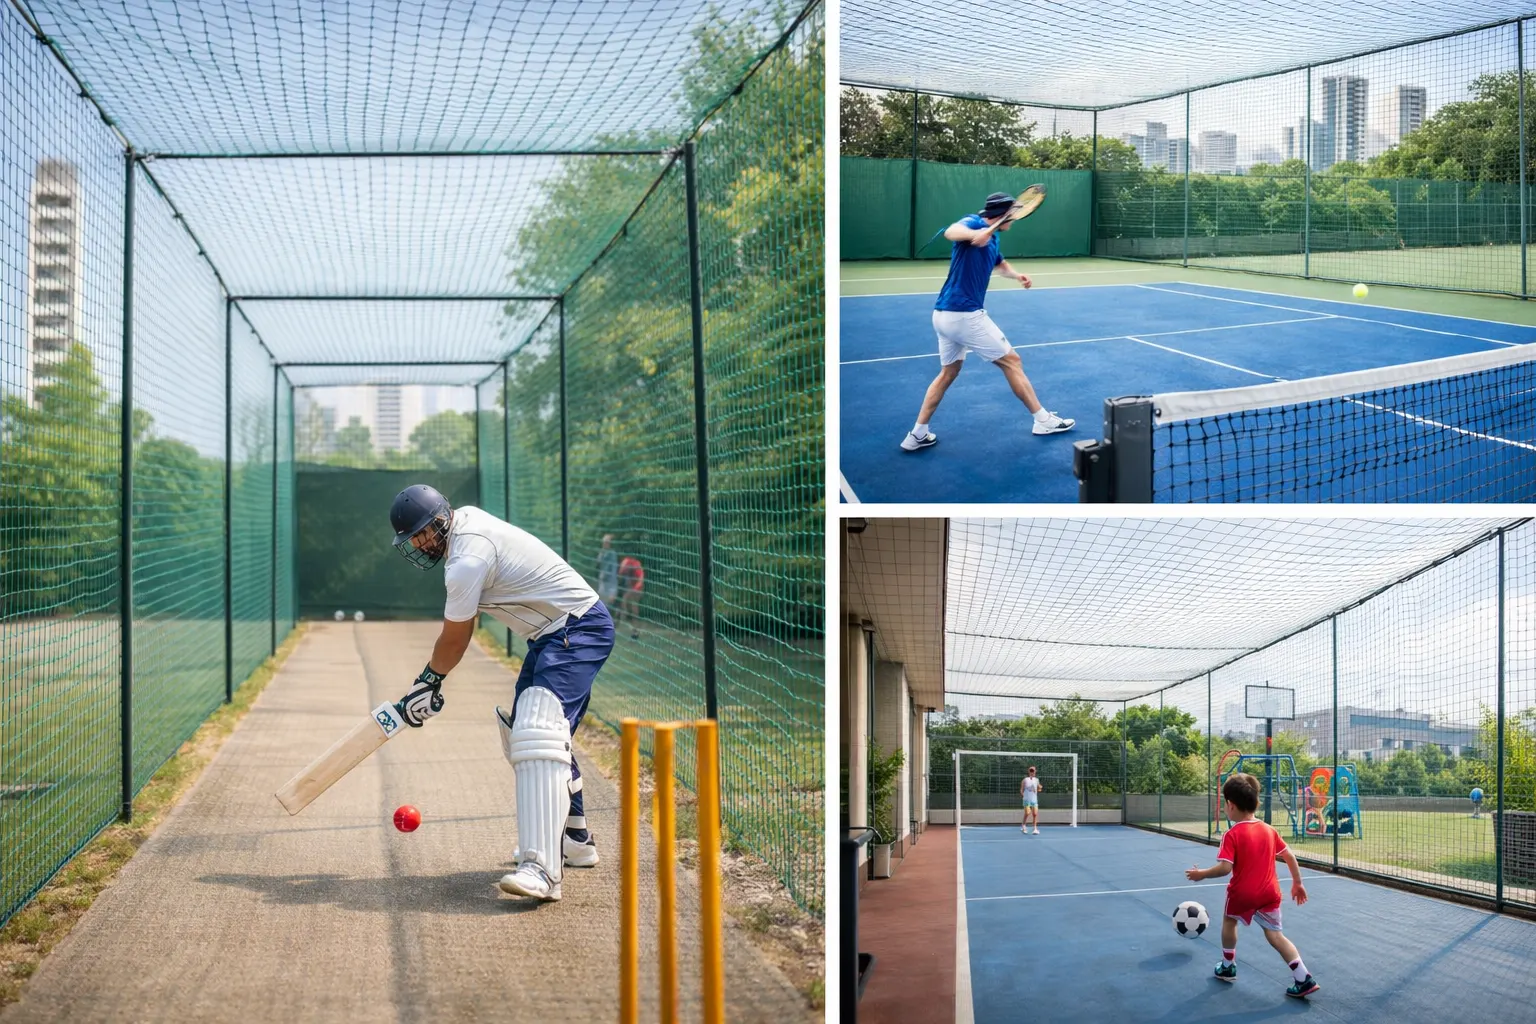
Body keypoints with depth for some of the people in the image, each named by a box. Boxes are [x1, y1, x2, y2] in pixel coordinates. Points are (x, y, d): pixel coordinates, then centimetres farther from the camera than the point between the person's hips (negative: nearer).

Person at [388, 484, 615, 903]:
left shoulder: (467, 561, -23)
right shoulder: (464, 517, 8)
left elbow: (454, 637, -10)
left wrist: (430, 681, 9)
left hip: (578, 629, -11)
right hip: (553, 634, 11)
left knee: (538, 732, -26)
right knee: (522, 731, 19)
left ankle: (542, 869, -38)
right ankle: (574, 840, 29)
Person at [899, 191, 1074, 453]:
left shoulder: (992, 237, 14)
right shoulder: (974, 222, -12)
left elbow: (1000, 264, 31)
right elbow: (951, 231, -35)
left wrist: (1016, 275, 9)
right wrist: (975, 234, -57)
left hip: (944, 314, 10)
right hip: (965, 315, -10)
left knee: (948, 372, 19)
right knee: (1011, 361, 4)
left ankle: (917, 435, 15)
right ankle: (1043, 420, 14)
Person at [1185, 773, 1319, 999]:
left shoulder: (1232, 835, -14)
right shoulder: (1270, 830, 4)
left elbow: (1225, 868, -22)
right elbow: (1289, 856, 8)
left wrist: (1201, 874, -7)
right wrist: (1297, 883, 19)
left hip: (1242, 893, -4)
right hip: (1269, 893, 4)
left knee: (1229, 920, 24)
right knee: (1275, 934, 9)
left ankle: (1228, 967, 35)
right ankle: (1304, 979, -2)